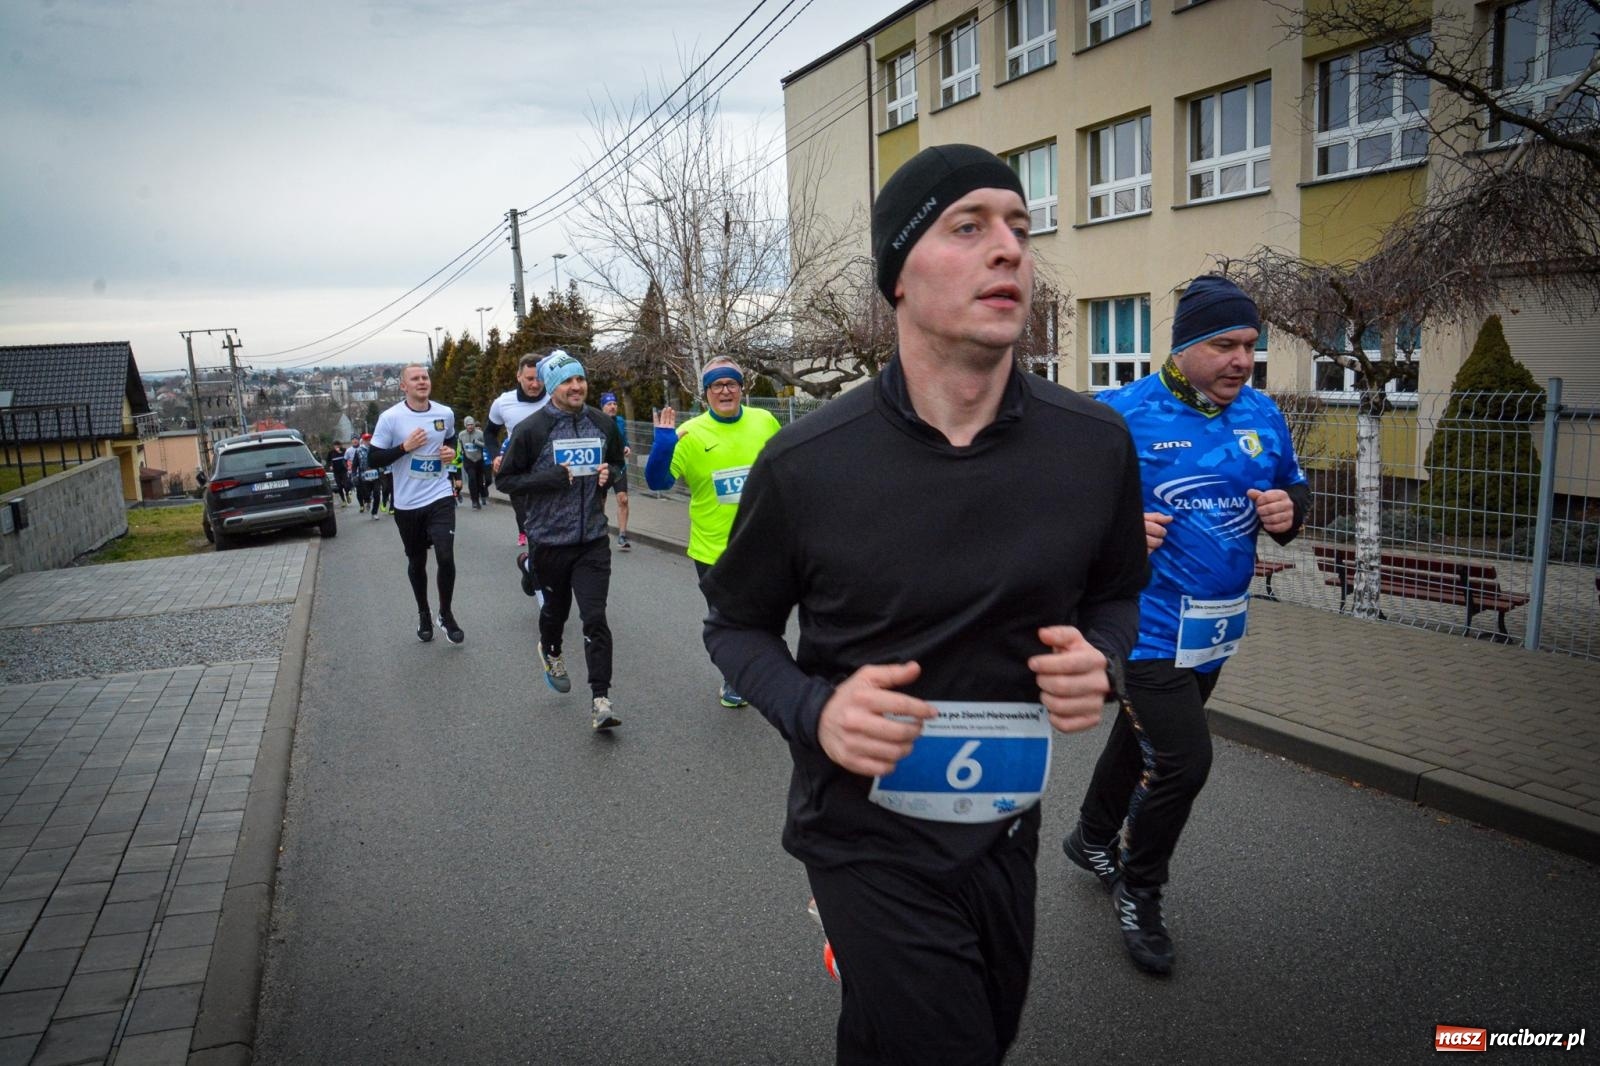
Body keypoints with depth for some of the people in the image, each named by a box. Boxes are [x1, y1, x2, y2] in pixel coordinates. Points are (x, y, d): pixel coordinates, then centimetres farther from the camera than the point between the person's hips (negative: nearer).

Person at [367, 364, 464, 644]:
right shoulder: (390, 418, -9)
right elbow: (373, 459, -7)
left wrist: (452, 451, 2)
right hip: (407, 503, -1)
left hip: (440, 498, 1)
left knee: (445, 556, -12)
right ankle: (423, 614, 34)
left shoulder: (446, 414, 2)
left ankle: (446, 614, 9)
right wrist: (405, 447, -20)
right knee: (416, 562, 13)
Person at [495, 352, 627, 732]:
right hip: (549, 540, -1)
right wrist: (552, 477, -19)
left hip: (593, 540, 2)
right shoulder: (531, 428, -9)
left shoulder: (603, 424, 3)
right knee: (556, 607, 19)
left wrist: (609, 473, -5)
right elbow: (505, 478, -5)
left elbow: (618, 463, 19)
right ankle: (550, 651, 52)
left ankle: (600, 699, -3)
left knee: (595, 619, -6)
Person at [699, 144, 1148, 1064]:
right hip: (869, 837, -4)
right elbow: (737, 624, -2)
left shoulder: (1097, 444, -9)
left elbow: (1117, 593, 9)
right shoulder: (806, 463, -17)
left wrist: (1101, 660, -14)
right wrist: (812, 710, -21)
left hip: (1009, 827, 5)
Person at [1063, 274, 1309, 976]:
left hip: (1218, 624, 7)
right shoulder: (1123, 414, -15)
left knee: (1143, 737, 23)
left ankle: (1092, 840, 48)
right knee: (1184, 760, -11)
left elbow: (1295, 490, 16)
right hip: (1148, 621, -6)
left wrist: (1288, 511, -7)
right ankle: (1138, 893, 16)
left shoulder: (1262, 415, 3)